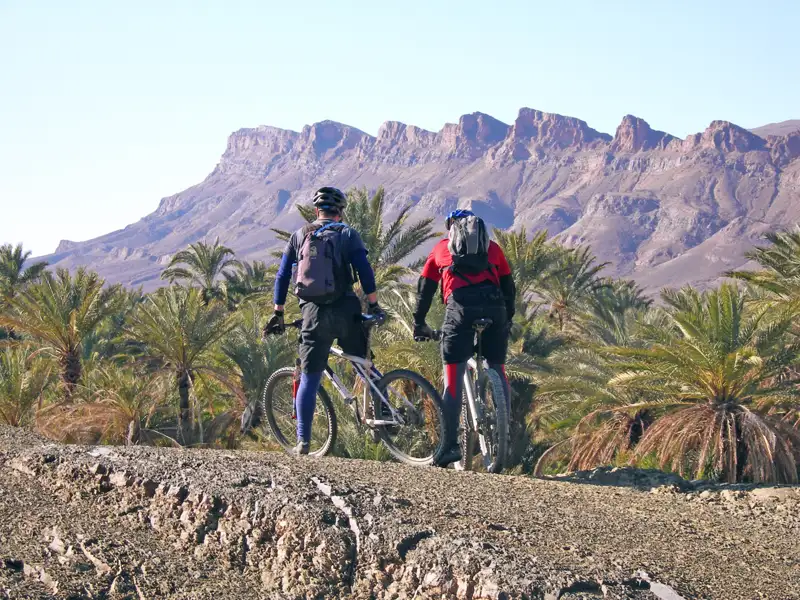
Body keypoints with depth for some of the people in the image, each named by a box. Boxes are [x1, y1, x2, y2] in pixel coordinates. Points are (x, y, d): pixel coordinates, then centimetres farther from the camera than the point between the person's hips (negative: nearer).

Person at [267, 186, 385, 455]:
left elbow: (282, 276, 12)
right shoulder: (347, 234, 5)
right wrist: (374, 305, -1)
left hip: (313, 312, 1)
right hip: (345, 311, -1)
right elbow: (364, 271, -6)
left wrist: (277, 313, 17)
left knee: (309, 378, 2)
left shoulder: (299, 236, 13)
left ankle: (303, 441, -4)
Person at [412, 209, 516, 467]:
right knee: (498, 370, 15)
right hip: (494, 307, 2)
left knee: (453, 378, -1)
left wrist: (419, 324, 33)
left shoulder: (441, 248, 25)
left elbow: (425, 288, 25)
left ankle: (450, 444, -8)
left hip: (460, 307, -2)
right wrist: (508, 320, 38)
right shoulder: (492, 248, 28)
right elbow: (508, 286, 28)